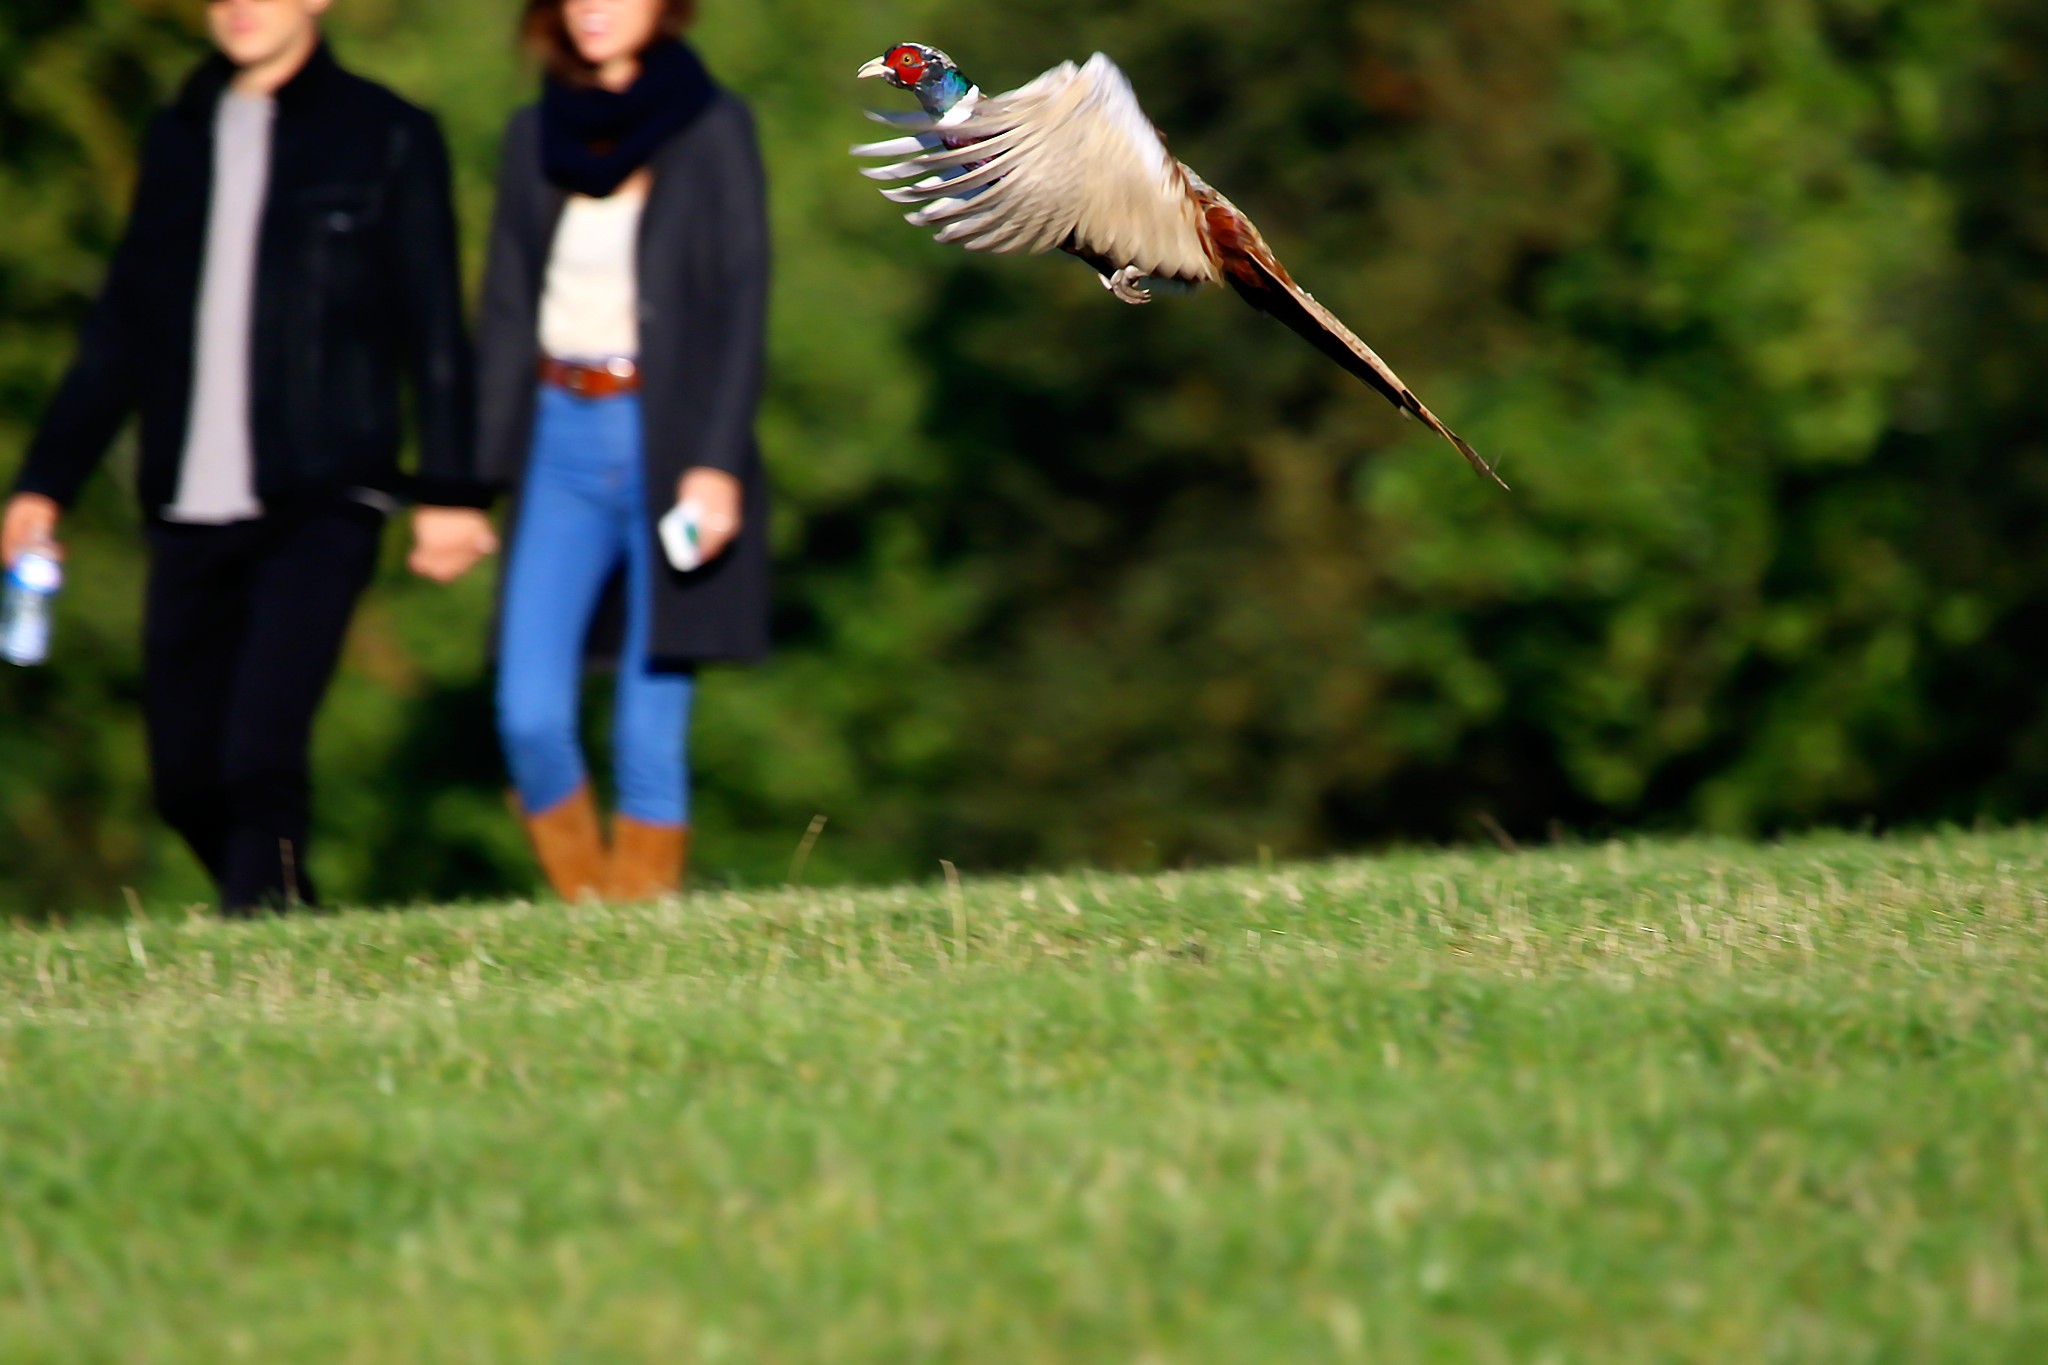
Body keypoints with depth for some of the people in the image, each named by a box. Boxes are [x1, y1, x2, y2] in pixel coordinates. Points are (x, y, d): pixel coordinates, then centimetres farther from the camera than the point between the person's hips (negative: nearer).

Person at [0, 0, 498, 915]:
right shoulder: (178, 137, 15)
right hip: (188, 516, 5)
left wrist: (448, 493, -4)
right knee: (185, 778, 4)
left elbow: (433, 331, 2)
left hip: (320, 506, -5)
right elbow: (120, 332, 20)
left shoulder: (385, 138, 3)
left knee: (259, 760, -18)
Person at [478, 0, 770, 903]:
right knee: (529, 716, -8)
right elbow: (507, 311, 13)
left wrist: (717, 464, -15)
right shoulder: (536, 136, 11)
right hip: (562, 438, 3)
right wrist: (476, 476, 7)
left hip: (670, 445, -3)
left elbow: (741, 308, -4)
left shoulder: (712, 130, 0)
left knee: (650, 734, -5)